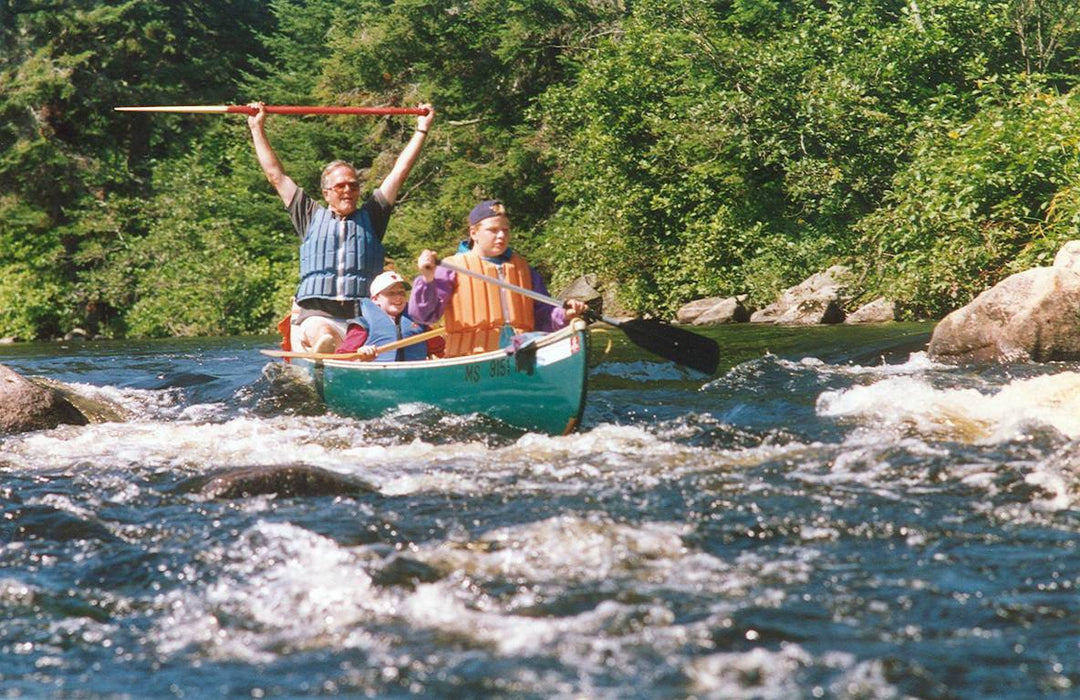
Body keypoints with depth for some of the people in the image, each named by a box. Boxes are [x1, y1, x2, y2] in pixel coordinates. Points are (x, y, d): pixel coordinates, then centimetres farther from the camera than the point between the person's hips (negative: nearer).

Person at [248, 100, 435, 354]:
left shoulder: (370, 217, 22)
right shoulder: (312, 217, 21)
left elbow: (399, 172, 24)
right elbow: (275, 175, 25)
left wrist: (422, 129, 26)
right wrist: (257, 129, 29)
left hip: (362, 320, 1)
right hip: (316, 315, -1)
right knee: (324, 339, -36)